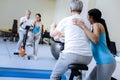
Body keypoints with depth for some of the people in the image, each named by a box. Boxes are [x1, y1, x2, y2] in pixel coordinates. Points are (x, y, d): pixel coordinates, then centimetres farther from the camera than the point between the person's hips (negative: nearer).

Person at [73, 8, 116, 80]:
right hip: (104, 62, 9)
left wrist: (83, 26, -24)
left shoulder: (96, 25, -8)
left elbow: (95, 40, -26)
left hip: (105, 63, -9)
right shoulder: (98, 25, 19)